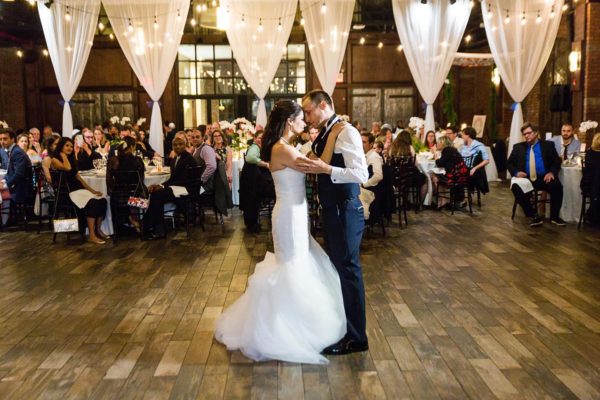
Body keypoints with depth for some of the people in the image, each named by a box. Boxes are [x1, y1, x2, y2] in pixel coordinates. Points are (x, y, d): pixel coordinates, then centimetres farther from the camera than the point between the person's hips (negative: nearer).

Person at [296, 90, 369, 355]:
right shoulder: (324, 135, 12)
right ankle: (342, 325, 36)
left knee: (348, 270, 0)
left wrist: (325, 169, -30)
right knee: (337, 267, 19)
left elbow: (361, 174, -24)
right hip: (332, 211, 9)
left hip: (345, 211, -9)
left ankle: (355, 338, 14)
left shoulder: (346, 132, -15)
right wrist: (309, 166, 3)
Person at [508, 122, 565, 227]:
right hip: (526, 178, 1)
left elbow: (557, 161, 8)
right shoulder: (518, 147, 13)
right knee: (516, 188, -31)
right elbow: (509, 163, 12)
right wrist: (516, 172, -9)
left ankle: (554, 216, -7)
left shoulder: (548, 145, 10)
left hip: (544, 178, 0)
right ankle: (534, 215, -16)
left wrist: (551, 172, -12)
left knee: (557, 186, -29)